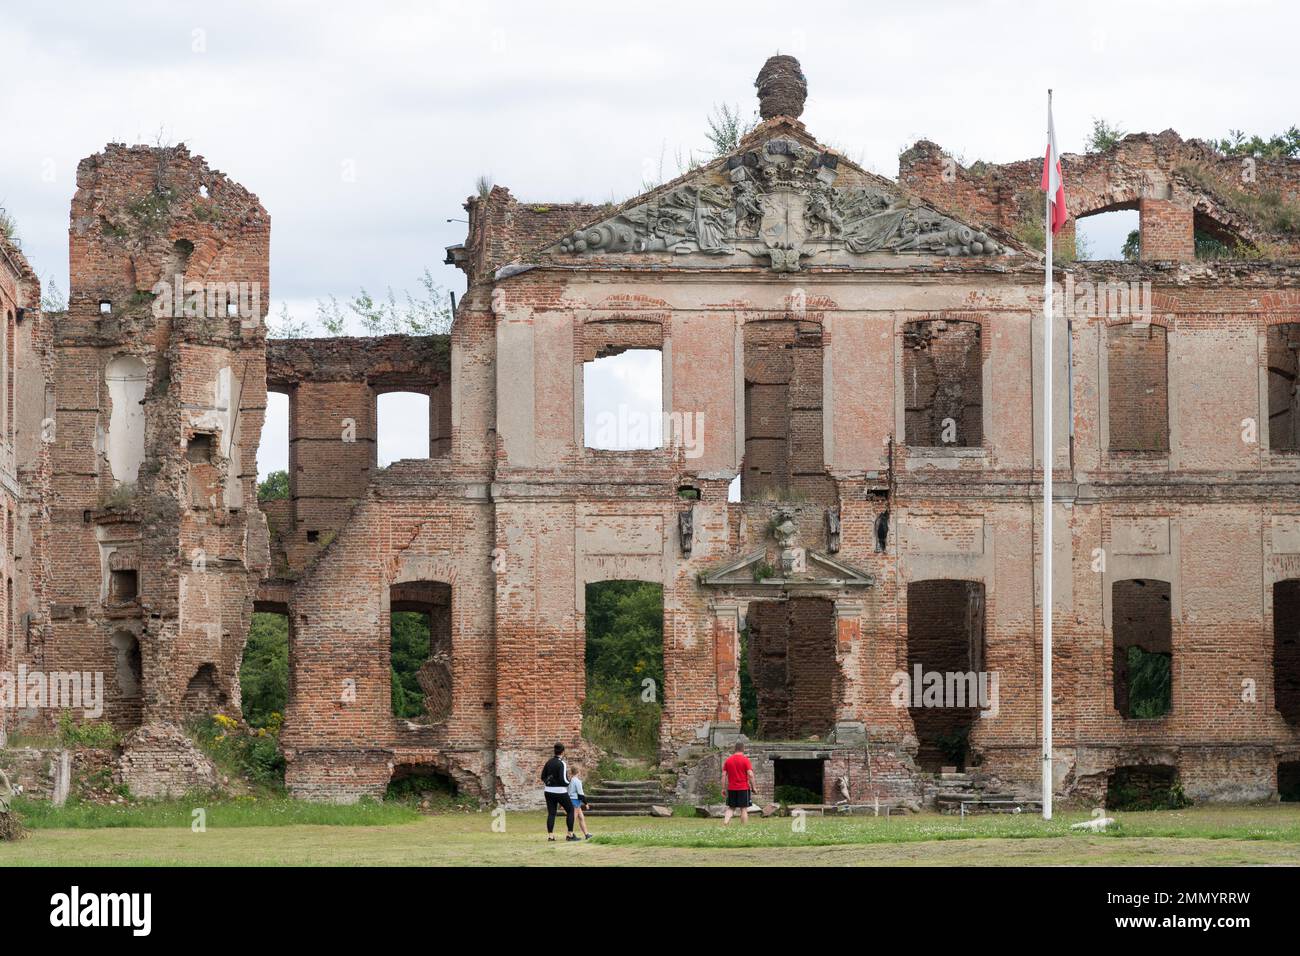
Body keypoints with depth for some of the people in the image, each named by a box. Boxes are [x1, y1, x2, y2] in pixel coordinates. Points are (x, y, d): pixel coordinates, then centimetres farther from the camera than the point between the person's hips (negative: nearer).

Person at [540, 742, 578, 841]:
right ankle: (570, 834, 6)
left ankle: (550, 835, -1)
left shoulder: (549, 762, 5)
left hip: (549, 791, 6)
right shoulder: (562, 763, -15)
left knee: (551, 813, 6)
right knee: (570, 810, 9)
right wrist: (568, 782, 1)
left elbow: (543, 777, 9)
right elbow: (563, 779, -20)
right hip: (560, 791, -6)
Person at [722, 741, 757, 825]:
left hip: (731, 789, 4)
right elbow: (750, 775, -13)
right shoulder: (745, 759, -7)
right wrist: (753, 787, -4)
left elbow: (724, 775, 5)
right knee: (744, 809, 1)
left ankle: (725, 823, -8)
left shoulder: (728, 760, 6)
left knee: (731, 808, 12)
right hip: (744, 789, -4)